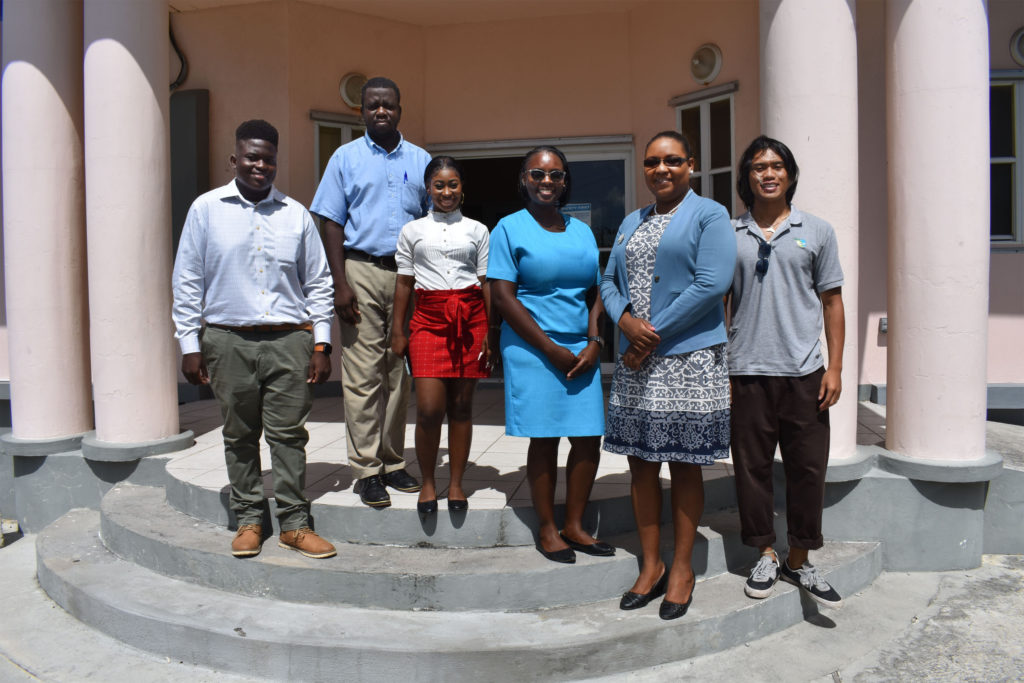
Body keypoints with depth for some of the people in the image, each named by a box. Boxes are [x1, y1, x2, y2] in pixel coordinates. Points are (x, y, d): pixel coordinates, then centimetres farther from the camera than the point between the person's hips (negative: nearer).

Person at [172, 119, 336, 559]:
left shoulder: (296, 214, 10)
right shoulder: (206, 209, 6)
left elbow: (318, 283, 11)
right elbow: (187, 282, 6)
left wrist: (321, 344, 4)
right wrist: (190, 345, 0)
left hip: (289, 341, 1)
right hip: (228, 341, 0)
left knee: (289, 434, 2)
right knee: (239, 436, 8)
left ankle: (294, 523, 12)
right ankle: (248, 520, 21)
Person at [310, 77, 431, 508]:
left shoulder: (420, 160, 13)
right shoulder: (346, 158, 7)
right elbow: (332, 222, 2)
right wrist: (340, 283, -8)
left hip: (408, 273, 3)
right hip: (361, 270, -2)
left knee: (400, 373, 6)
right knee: (363, 374, -4)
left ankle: (392, 463, 16)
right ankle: (366, 470, 3)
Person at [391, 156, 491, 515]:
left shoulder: (477, 230, 11)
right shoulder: (413, 230, 11)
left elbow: (487, 283, 9)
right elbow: (404, 283, 11)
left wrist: (491, 331, 4)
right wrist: (398, 330, 6)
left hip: (469, 319, 1)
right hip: (428, 318, 0)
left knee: (461, 405, 4)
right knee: (429, 408, -8)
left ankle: (456, 483, 15)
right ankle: (427, 483, 9)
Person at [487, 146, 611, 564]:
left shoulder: (582, 231, 15)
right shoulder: (509, 228, -1)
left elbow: (595, 293, 15)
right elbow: (502, 298, -8)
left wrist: (594, 343, -2)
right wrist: (552, 349, -11)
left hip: (582, 350, 5)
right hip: (533, 350, -5)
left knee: (589, 439, 3)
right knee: (545, 439, 0)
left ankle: (574, 525, 20)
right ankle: (547, 530, 16)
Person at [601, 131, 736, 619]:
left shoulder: (709, 216, -1)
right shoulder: (631, 223, 18)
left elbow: (712, 285, -13)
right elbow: (609, 281, 15)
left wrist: (655, 334, -14)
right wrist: (626, 321, -7)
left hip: (689, 359, -5)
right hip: (634, 361, 6)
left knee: (684, 464, 3)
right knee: (640, 462, 8)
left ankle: (682, 568, 18)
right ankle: (650, 566, 22)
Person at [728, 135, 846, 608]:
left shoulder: (816, 231, 8)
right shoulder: (730, 236, 7)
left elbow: (832, 302, 8)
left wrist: (835, 367, 0)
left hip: (804, 372, 0)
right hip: (748, 371, 0)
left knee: (807, 468, 5)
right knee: (752, 466, 6)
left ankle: (799, 561, 20)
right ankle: (766, 555, 22)